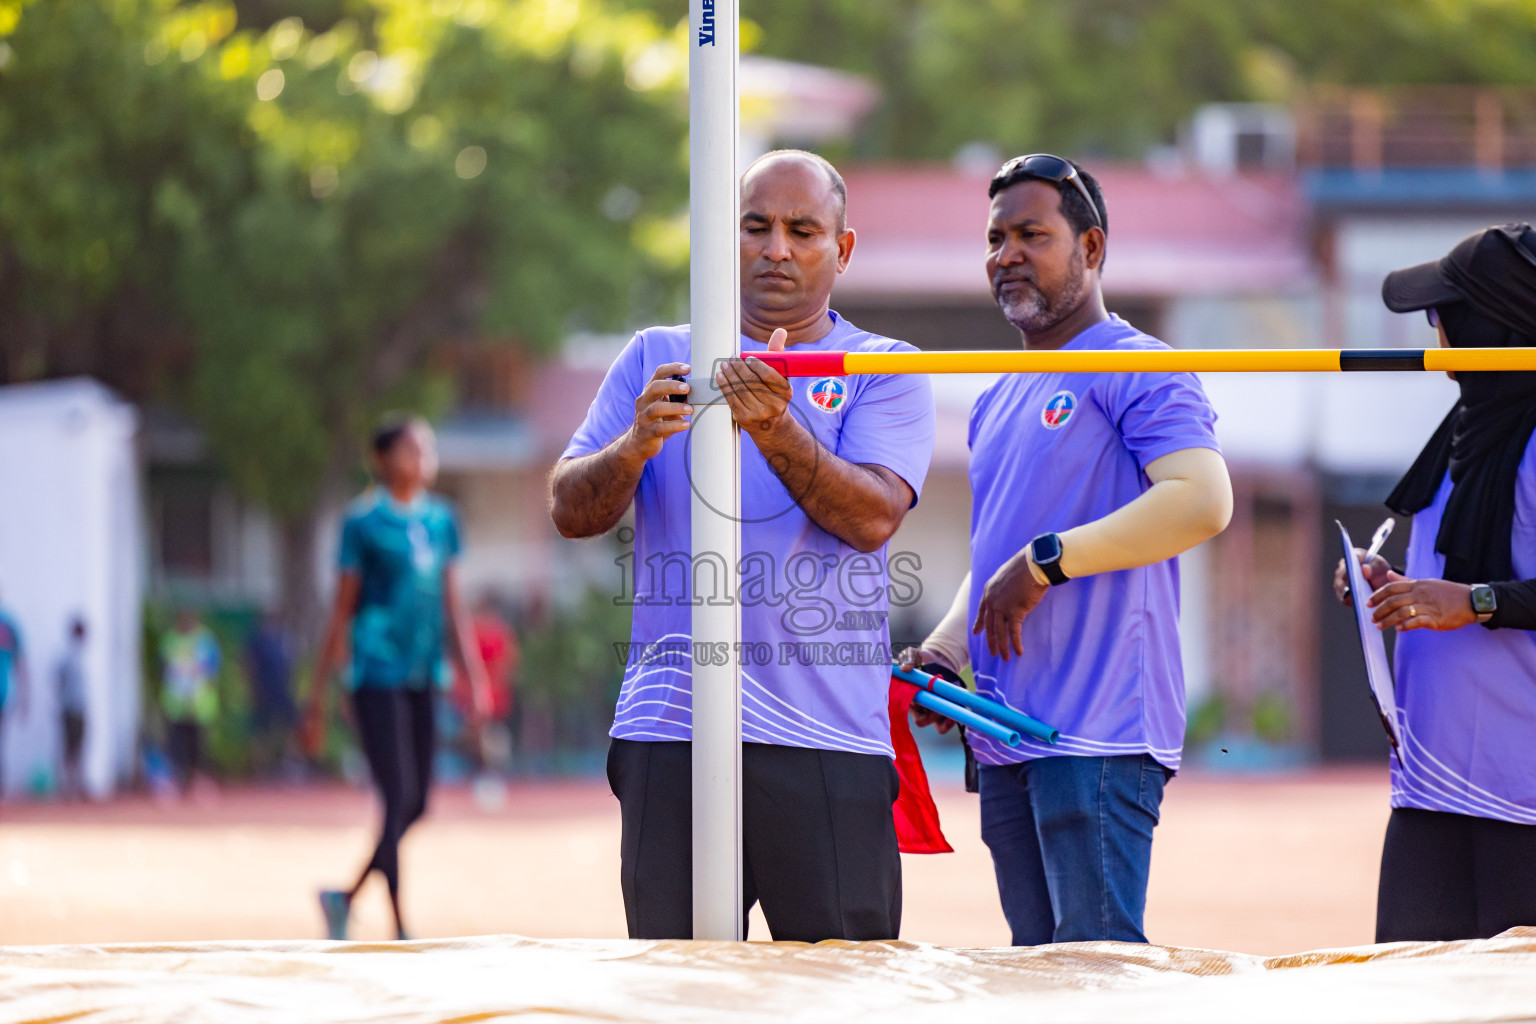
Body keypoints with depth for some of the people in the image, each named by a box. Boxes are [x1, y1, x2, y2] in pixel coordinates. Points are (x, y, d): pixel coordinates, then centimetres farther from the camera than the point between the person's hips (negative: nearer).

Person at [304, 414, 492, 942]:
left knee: (416, 804, 8)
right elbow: (342, 611, -3)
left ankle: (346, 898, 26)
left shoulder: (441, 519, 12)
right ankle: (400, 933, -9)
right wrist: (318, 696, -3)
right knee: (398, 800, -11)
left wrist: (474, 679, 11)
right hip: (377, 674, -7)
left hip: (422, 677, 7)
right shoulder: (365, 519, -4)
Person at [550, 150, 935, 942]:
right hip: (669, 732, 1)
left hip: (828, 741, -1)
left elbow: (872, 518, -7)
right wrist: (636, 445, -13)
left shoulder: (884, 373, 9)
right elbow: (570, 512, 8)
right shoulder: (655, 359, 16)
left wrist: (776, 429, -22)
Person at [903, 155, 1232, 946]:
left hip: (1101, 732, -9)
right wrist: (947, 651, 10)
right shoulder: (997, 401, 22)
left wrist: (1044, 561, -19)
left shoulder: (1136, 370, -6)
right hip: (1007, 736, 9)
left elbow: (1203, 502, -21)